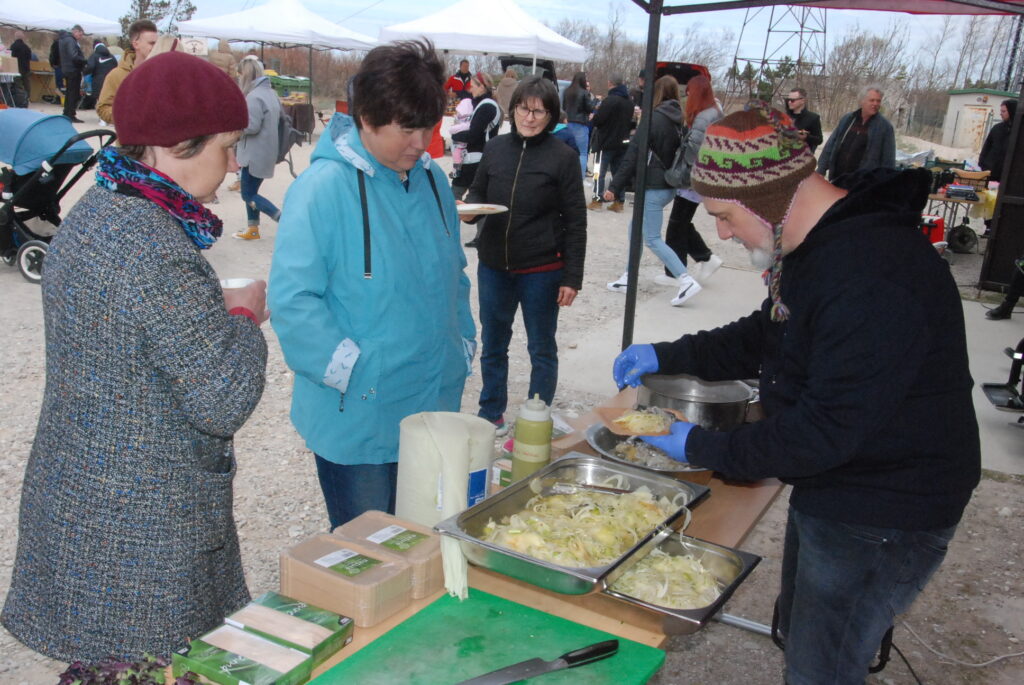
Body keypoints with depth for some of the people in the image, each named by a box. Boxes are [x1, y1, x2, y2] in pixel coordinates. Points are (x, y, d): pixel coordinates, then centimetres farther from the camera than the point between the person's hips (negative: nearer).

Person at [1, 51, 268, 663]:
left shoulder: (90, 213, 5)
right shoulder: (159, 254, -25)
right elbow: (225, 403, -22)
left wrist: (221, 311, 8)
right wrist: (244, 314, -7)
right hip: (140, 529, -9)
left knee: (100, 664, 22)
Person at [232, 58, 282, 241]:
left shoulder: (254, 97, -19)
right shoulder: (271, 93, 11)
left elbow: (251, 125, -24)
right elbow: (280, 118, 20)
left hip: (255, 154, -10)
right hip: (267, 152, 10)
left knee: (248, 195, -2)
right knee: (251, 191, 18)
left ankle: (286, 220, -11)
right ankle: (253, 229, 23)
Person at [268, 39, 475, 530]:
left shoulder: (431, 180, 6)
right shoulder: (325, 187, -16)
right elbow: (292, 300, -19)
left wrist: (463, 348, 10)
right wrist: (352, 371, -19)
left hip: (433, 411, 7)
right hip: (357, 420, -6)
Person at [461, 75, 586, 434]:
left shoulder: (562, 157, -8)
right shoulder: (495, 148, 2)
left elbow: (576, 222, -7)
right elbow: (478, 192, 14)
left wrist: (572, 278, -10)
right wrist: (469, 209, -11)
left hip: (541, 270, -4)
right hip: (493, 266, 4)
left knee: (541, 350, 10)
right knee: (492, 345, 17)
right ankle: (491, 415, 35)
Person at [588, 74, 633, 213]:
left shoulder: (609, 100, -17)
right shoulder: (629, 102, 10)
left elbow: (596, 120, -18)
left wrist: (593, 118, 2)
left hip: (607, 143, -7)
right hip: (623, 143, 7)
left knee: (600, 172, 1)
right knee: (619, 172, 11)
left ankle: (597, 200, 1)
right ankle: (619, 201, 12)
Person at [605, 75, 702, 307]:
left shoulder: (654, 119, -15)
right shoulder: (679, 120, 7)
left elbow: (633, 156, -16)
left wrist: (614, 187, -12)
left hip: (653, 187, -8)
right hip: (670, 186, 8)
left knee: (652, 239, -3)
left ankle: (686, 281, -9)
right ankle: (628, 278, 22)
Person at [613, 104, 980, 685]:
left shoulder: (874, 277, -32)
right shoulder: (816, 244, 2)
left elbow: (827, 430, -30)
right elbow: (765, 336, 15)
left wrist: (705, 448, -19)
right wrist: (668, 356, 5)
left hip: (883, 519, -10)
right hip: (828, 489, 10)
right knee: (798, 632, 25)